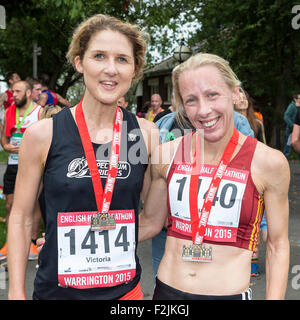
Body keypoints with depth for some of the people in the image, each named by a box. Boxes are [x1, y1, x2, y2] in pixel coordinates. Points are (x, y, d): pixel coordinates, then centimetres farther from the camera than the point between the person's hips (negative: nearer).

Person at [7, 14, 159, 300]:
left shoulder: (147, 134, -5)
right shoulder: (43, 134, -10)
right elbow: (21, 218, -3)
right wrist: (16, 291, -5)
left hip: (126, 289, 2)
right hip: (57, 289, -1)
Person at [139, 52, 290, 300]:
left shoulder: (268, 162, -11)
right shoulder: (166, 154, -5)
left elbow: (277, 245, -3)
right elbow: (150, 223, 6)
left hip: (229, 292, -2)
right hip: (167, 289, 2)